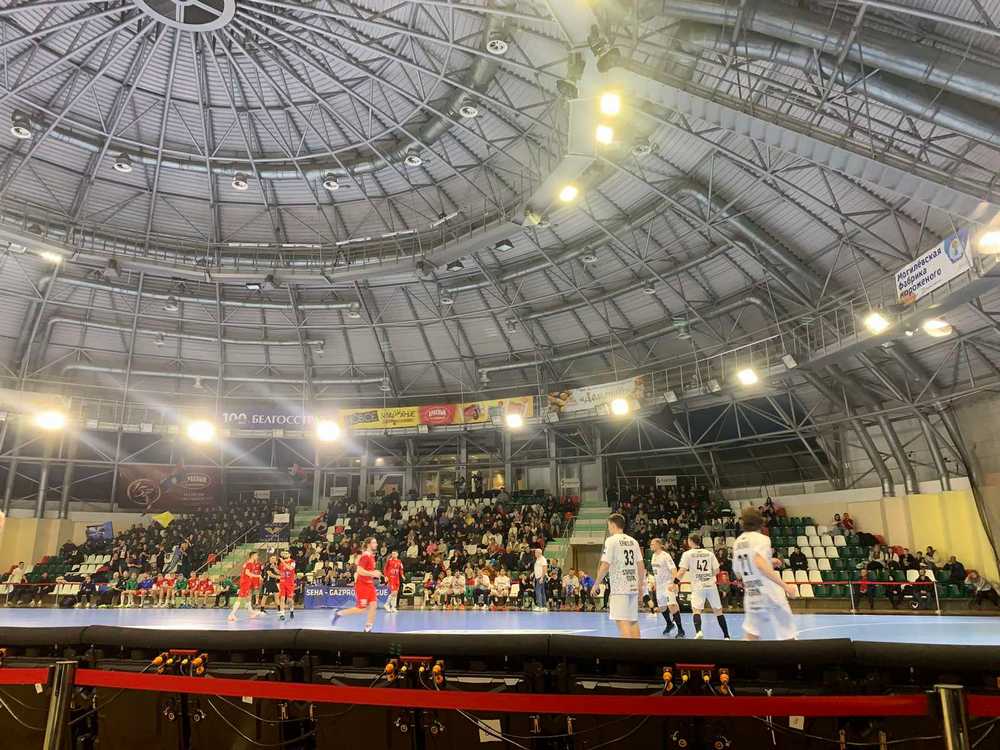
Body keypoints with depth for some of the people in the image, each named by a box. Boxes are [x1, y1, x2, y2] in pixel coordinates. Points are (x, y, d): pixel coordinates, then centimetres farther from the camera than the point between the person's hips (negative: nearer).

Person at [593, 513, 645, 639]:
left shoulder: (611, 540, -7)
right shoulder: (633, 541, 11)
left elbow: (605, 566, -13)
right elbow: (641, 565, 12)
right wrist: (641, 586, 21)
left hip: (619, 587, -7)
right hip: (633, 586, 7)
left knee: (622, 621, -7)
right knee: (633, 621, 14)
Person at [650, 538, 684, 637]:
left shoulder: (665, 555, -15)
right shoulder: (654, 556, 9)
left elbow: (673, 569, -21)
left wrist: (673, 583, -31)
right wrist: (654, 582, 22)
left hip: (668, 584, -8)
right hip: (659, 585, 8)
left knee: (672, 605, -19)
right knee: (661, 607, 16)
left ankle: (680, 630, -11)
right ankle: (670, 624, 39)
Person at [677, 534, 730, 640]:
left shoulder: (687, 554, -1)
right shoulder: (709, 553, 8)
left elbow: (682, 571, -8)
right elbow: (717, 571, 8)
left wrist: (675, 583, 2)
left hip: (698, 586, -3)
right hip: (711, 585, 3)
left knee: (696, 610, -7)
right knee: (718, 611, 13)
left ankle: (698, 631, -31)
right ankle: (726, 636, 14)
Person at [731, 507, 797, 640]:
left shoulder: (737, 542, 11)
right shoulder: (760, 538, -7)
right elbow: (760, 564, -24)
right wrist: (785, 586, -23)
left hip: (752, 596, 5)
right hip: (770, 594, -5)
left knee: (751, 636, 9)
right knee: (787, 636, 5)